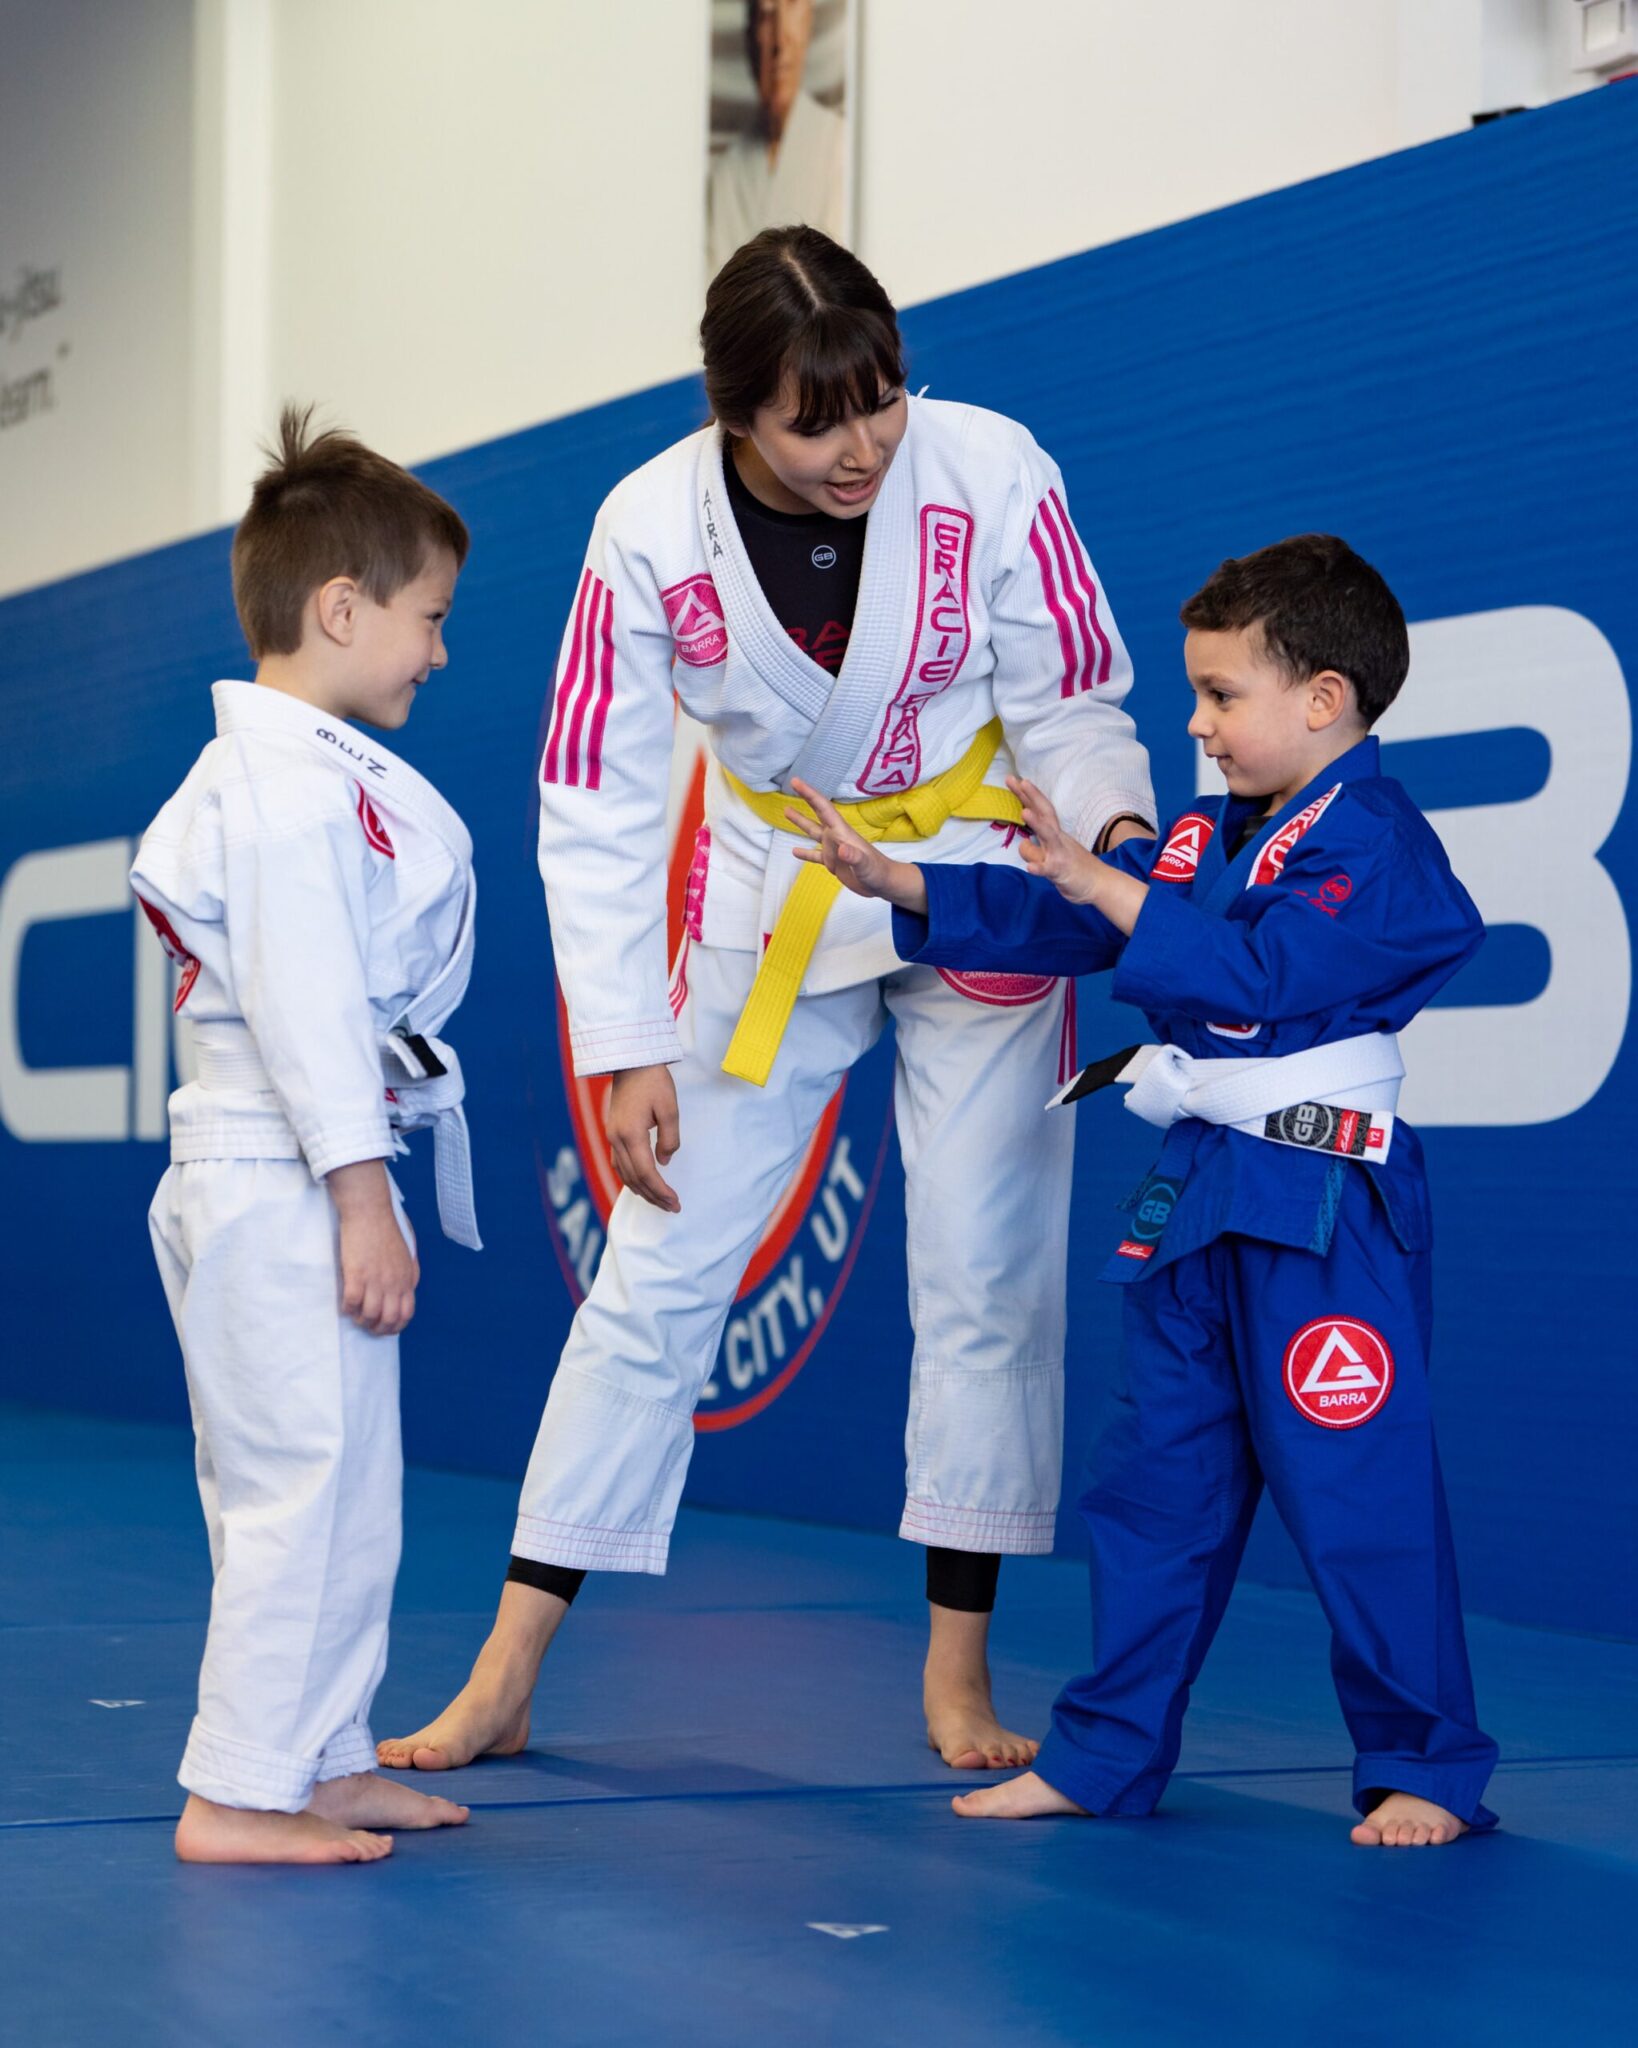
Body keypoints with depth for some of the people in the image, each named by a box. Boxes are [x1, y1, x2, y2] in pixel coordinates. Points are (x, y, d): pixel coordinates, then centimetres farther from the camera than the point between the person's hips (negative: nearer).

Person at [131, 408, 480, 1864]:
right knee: (306, 1485, -7)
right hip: (282, 1184, -11)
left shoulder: (314, 773, 16)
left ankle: (324, 1760, 25)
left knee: (337, 1485, 16)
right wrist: (362, 1195, -22)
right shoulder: (291, 786, -17)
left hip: (294, 1183, 11)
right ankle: (238, 1794, -1)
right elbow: (305, 1000, -22)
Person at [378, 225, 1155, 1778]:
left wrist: (1116, 825, -31)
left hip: (980, 887, 0)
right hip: (772, 904, 0)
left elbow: (1070, 702, -9)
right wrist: (626, 1050, -14)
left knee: (988, 1271, -1)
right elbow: (593, 807, -13)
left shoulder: (991, 475, -21)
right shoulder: (653, 530, -20)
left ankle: (957, 1669, 15)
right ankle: (506, 1677, 7)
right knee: (657, 1272, 0)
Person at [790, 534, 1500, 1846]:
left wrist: (1097, 882, -23)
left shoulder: (1375, 845, -12)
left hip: (1323, 1209, -9)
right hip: (1198, 1200, 9)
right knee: (1155, 1481, 13)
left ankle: (1429, 1770, 8)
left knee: (1360, 1492, -5)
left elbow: (1261, 974, -24)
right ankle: (1104, 1755, 23)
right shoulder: (1206, 840, 14)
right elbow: (1053, 921, 16)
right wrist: (892, 881, 9)